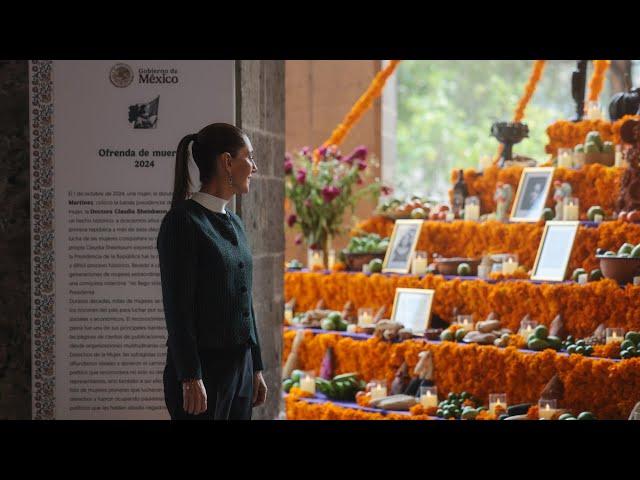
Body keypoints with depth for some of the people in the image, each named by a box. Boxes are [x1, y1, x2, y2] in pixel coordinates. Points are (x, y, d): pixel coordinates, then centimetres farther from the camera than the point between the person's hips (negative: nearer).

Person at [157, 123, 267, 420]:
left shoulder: (234, 223, 14)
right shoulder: (182, 221, -10)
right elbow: (177, 307, -15)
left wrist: (256, 368, 16)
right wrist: (190, 379, -19)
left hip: (240, 367, 8)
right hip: (201, 370, -8)